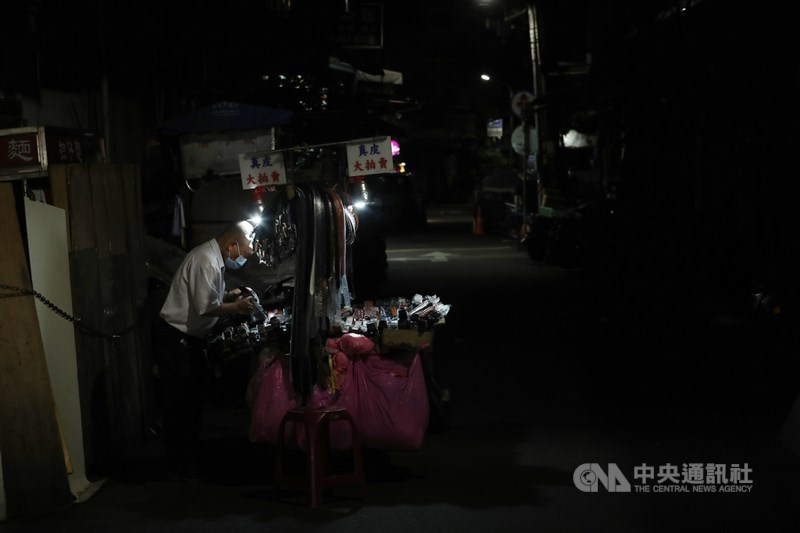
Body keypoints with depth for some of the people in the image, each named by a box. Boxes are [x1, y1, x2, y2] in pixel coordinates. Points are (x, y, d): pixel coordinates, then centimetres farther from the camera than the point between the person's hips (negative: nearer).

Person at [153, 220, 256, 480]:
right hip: (174, 338, -11)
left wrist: (230, 295, 7)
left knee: (194, 397, 17)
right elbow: (206, 307, -27)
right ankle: (179, 466, 5)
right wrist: (237, 307, -20)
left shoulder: (213, 257, 9)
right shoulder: (206, 261, -23)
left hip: (189, 338, 11)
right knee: (178, 402, -3)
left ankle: (192, 456, 29)